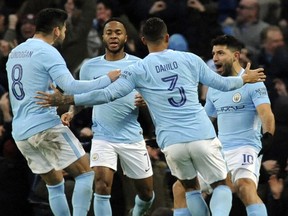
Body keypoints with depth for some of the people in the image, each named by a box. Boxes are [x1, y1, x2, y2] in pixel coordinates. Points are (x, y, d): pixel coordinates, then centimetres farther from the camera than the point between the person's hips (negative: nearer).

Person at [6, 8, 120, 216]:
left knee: (55, 184, 16)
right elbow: (71, 86, -20)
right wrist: (107, 80, -12)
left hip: (20, 133, 8)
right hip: (46, 127, -8)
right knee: (85, 173, -3)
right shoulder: (47, 52, -9)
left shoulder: (15, 53, 16)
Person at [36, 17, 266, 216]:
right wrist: (245, 78, 37)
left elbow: (108, 94, -5)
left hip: (172, 142, 1)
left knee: (191, 187, 23)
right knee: (221, 184, 14)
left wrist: (66, 99, 2)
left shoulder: (138, 70, 1)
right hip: (202, 135, 0)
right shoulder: (190, 60, 6)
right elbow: (222, 83, 16)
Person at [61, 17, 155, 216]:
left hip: (133, 138, 0)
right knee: (102, 187, -20)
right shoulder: (90, 67, 4)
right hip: (103, 138, 0)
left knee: (146, 193, 9)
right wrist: (72, 113, -4)